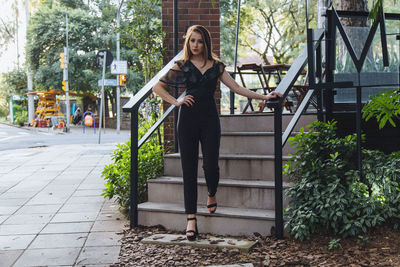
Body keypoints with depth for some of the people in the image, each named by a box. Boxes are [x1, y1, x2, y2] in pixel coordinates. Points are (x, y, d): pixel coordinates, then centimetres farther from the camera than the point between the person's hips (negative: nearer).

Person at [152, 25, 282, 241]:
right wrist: (176, 102, -1)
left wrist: (264, 97, 3)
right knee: (189, 169, -1)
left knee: (210, 165, -10)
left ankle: (212, 195, 26)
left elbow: (236, 87, 8)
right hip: (188, 118, -1)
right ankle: (191, 219, 6)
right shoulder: (182, 66, 6)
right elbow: (157, 87, 10)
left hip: (210, 118, 1)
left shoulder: (216, 65, 11)